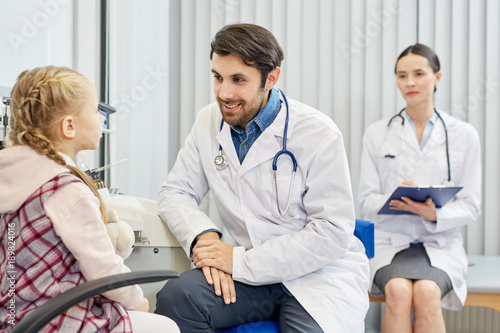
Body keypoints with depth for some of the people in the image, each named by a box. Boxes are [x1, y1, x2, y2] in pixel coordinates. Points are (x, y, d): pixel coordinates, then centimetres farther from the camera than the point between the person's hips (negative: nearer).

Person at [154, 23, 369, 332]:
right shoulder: (209, 122, 4)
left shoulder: (318, 133, -12)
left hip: (318, 275, -3)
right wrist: (203, 236, -16)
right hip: (248, 275, 4)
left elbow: (333, 233, -15)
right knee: (175, 298, -23)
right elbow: (175, 191, 8)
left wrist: (241, 261, -19)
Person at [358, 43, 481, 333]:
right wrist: (395, 200, -17)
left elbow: (471, 205, 5)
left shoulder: (464, 135, 7)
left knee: (426, 293, -33)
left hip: (441, 244, 0)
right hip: (391, 243, 0)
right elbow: (366, 201, 6)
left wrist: (434, 214, -16)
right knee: (398, 291, -33)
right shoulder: (377, 134, 8)